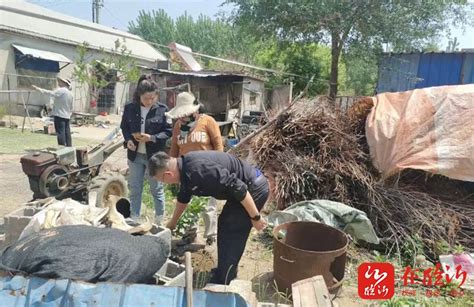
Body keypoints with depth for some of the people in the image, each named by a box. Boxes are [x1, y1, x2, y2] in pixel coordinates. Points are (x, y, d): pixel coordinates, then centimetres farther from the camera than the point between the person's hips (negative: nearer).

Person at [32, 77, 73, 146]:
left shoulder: (61, 90, -9)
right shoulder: (70, 93, 16)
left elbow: (52, 93, -25)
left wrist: (39, 89, -25)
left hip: (59, 115, -8)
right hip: (67, 116, 8)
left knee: (60, 133, -7)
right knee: (67, 132, 10)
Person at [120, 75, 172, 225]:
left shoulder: (162, 109, -9)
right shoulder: (129, 108, -2)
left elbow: (168, 131, -6)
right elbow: (124, 127, 10)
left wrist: (152, 138, -22)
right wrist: (128, 140, -10)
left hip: (154, 155, -2)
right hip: (135, 155, 3)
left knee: (157, 189, 12)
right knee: (134, 189, 13)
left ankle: (159, 221, 29)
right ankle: (134, 220, 29)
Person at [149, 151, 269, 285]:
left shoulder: (200, 171, -29)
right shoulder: (184, 167, 3)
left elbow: (239, 188, -28)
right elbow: (183, 198, 22)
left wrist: (255, 217, -18)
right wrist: (172, 222, 36)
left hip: (254, 188, -10)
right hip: (250, 185, 10)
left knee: (230, 235, -5)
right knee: (224, 225, 18)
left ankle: (221, 283, 10)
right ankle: (225, 272, 32)